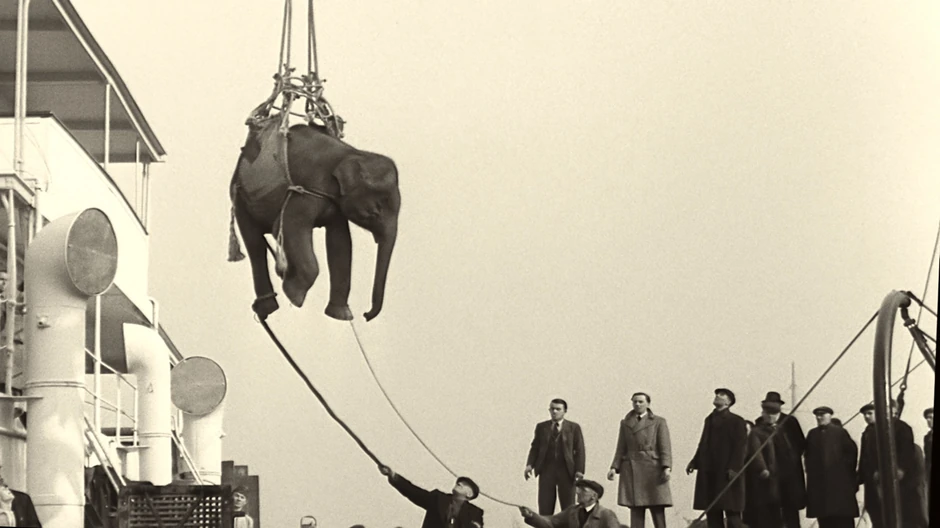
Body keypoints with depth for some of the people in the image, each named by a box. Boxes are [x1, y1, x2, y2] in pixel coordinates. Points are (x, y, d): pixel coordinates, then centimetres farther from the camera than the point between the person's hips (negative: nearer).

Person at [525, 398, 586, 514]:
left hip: (566, 471, -1)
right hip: (546, 470, 1)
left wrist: (579, 470, -9)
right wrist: (529, 464, -6)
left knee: (568, 508, 1)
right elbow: (535, 448, 10)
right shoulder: (541, 427, 12)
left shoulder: (574, 428, 5)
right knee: (545, 508, -1)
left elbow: (579, 451, 2)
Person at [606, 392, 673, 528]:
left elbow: (665, 447, 0)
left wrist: (666, 467, -13)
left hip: (653, 469, -2)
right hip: (631, 470, 2)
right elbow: (621, 448, 14)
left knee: (657, 510, -7)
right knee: (636, 511, -2)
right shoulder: (625, 423, 17)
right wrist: (614, 467, 1)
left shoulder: (658, 422, 8)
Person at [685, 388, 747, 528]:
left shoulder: (736, 421, -1)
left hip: (727, 473, -6)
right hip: (709, 473, 6)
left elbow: (741, 447, -9)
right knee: (712, 511, 5)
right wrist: (695, 462, 9)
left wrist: (734, 468, -17)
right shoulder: (710, 420, 18)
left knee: (731, 511, -5)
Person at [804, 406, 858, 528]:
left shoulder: (840, 432, 0)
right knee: (824, 518, 2)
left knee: (844, 518, -4)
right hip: (819, 483, 3)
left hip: (839, 481, -3)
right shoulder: (812, 434, 11)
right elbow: (808, 455, 14)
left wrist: (846, 467, -1)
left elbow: (852, 450, 0)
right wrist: (811, 471, 5)